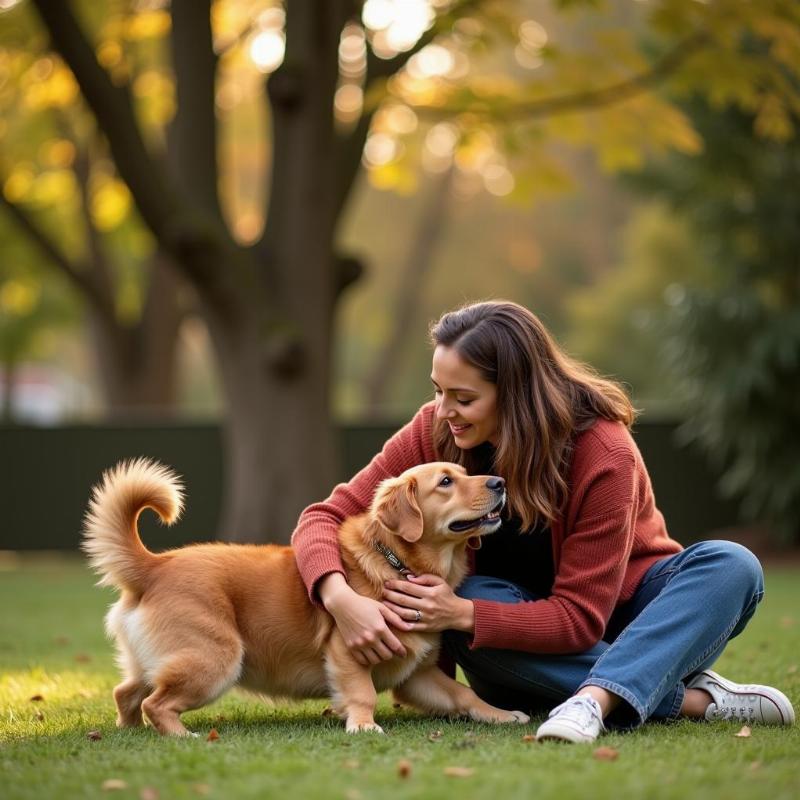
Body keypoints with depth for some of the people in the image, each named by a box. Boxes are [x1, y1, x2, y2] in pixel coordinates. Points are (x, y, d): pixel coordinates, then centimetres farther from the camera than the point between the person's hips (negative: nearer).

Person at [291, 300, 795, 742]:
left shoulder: (605, 455, -25)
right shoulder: (435, 432, -15)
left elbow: (581, 617, -24)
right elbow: (326, 517, -16)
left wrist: (463, 614, -38)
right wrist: (341, 597, -38)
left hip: (620, 613, -2)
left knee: (731, 566, -29)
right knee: (470, 598, -33)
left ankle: (597, 699, -49)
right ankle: (693, 698, -35)